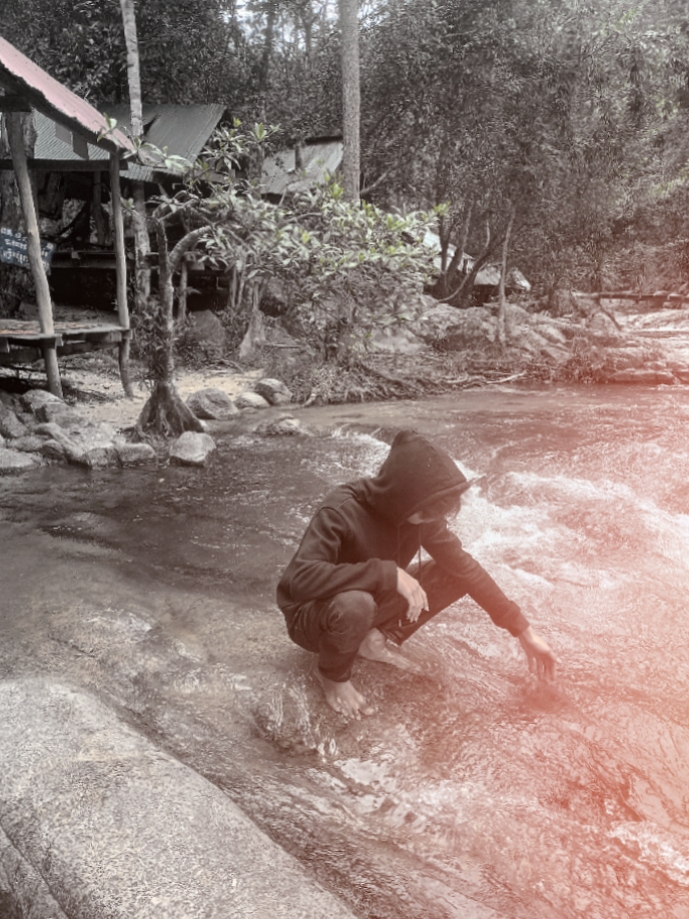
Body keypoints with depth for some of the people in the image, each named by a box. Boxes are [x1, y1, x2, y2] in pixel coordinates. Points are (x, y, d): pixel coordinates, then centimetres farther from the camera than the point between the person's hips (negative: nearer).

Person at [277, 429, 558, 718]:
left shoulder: (419, 512, -14)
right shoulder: (341, 512, -32)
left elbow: (464, 566, -8)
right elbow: (301, 578, -44)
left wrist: (524, 632, -8)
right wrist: (388, 573, -45)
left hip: (372, 600, 6)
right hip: (313, 616, -5)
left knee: (456, 574, -10)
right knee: (354, 604, -41)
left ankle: (378, 640, 3)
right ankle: (333, 674, -7)